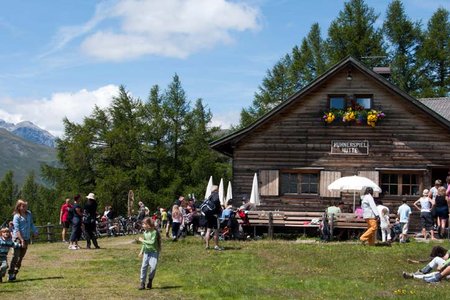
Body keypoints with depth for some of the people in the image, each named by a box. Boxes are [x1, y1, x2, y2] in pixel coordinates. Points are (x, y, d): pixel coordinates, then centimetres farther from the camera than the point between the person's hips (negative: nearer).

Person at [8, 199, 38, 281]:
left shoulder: (29, 214, 7)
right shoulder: (16, 217, -10)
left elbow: (31, 224, 19)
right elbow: (17, 229, -15)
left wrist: (35, 232, 11)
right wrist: (21, 240, -20)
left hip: (26, 238, 6)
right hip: (18, 238, -6)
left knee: (21, 257, 8)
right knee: (16, 256, -9)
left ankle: (15, 272, 15)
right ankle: (10, 274, -5)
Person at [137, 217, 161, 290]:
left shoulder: (154, 232, -14)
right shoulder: (145, 232, 7)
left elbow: (152, 242, -23)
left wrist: (142, 240, -16)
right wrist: (141, 251, 19)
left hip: (154, 252, -6)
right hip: (146, 252, 6)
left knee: (153, 267, -14)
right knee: (144, 267, -3)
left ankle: (150, 280, 11)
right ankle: (142, 283, 1)